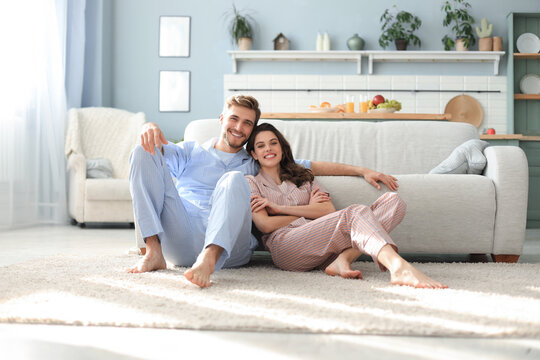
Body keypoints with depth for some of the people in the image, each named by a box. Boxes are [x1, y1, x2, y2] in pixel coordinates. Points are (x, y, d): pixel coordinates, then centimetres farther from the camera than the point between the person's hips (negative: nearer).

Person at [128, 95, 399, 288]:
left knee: (233, 180, -28)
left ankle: (209, 260, -49)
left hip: (228, 248, 0)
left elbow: (313, 167, 26)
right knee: (143, 153, -13)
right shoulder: (191, 153, 27)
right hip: (180, 242, 0)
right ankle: (154, 252, -27)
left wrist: (361, 170, 20)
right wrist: (151, 129, -15)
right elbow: (159, 150, 9)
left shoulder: (256, 165, 30)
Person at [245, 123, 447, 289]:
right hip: (286, 247, -5)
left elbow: (329, 210, 11)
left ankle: (343, 258, -34)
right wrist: (309, 210, 8)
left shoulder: (302, 176, 31)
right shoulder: (251, 182, 19)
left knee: (393, 200, -11)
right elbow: (265, 225, 1)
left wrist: (280, 208, 5)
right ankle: (399, 268, -60)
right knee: (355, 212, -31)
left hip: (322, 241, 5)